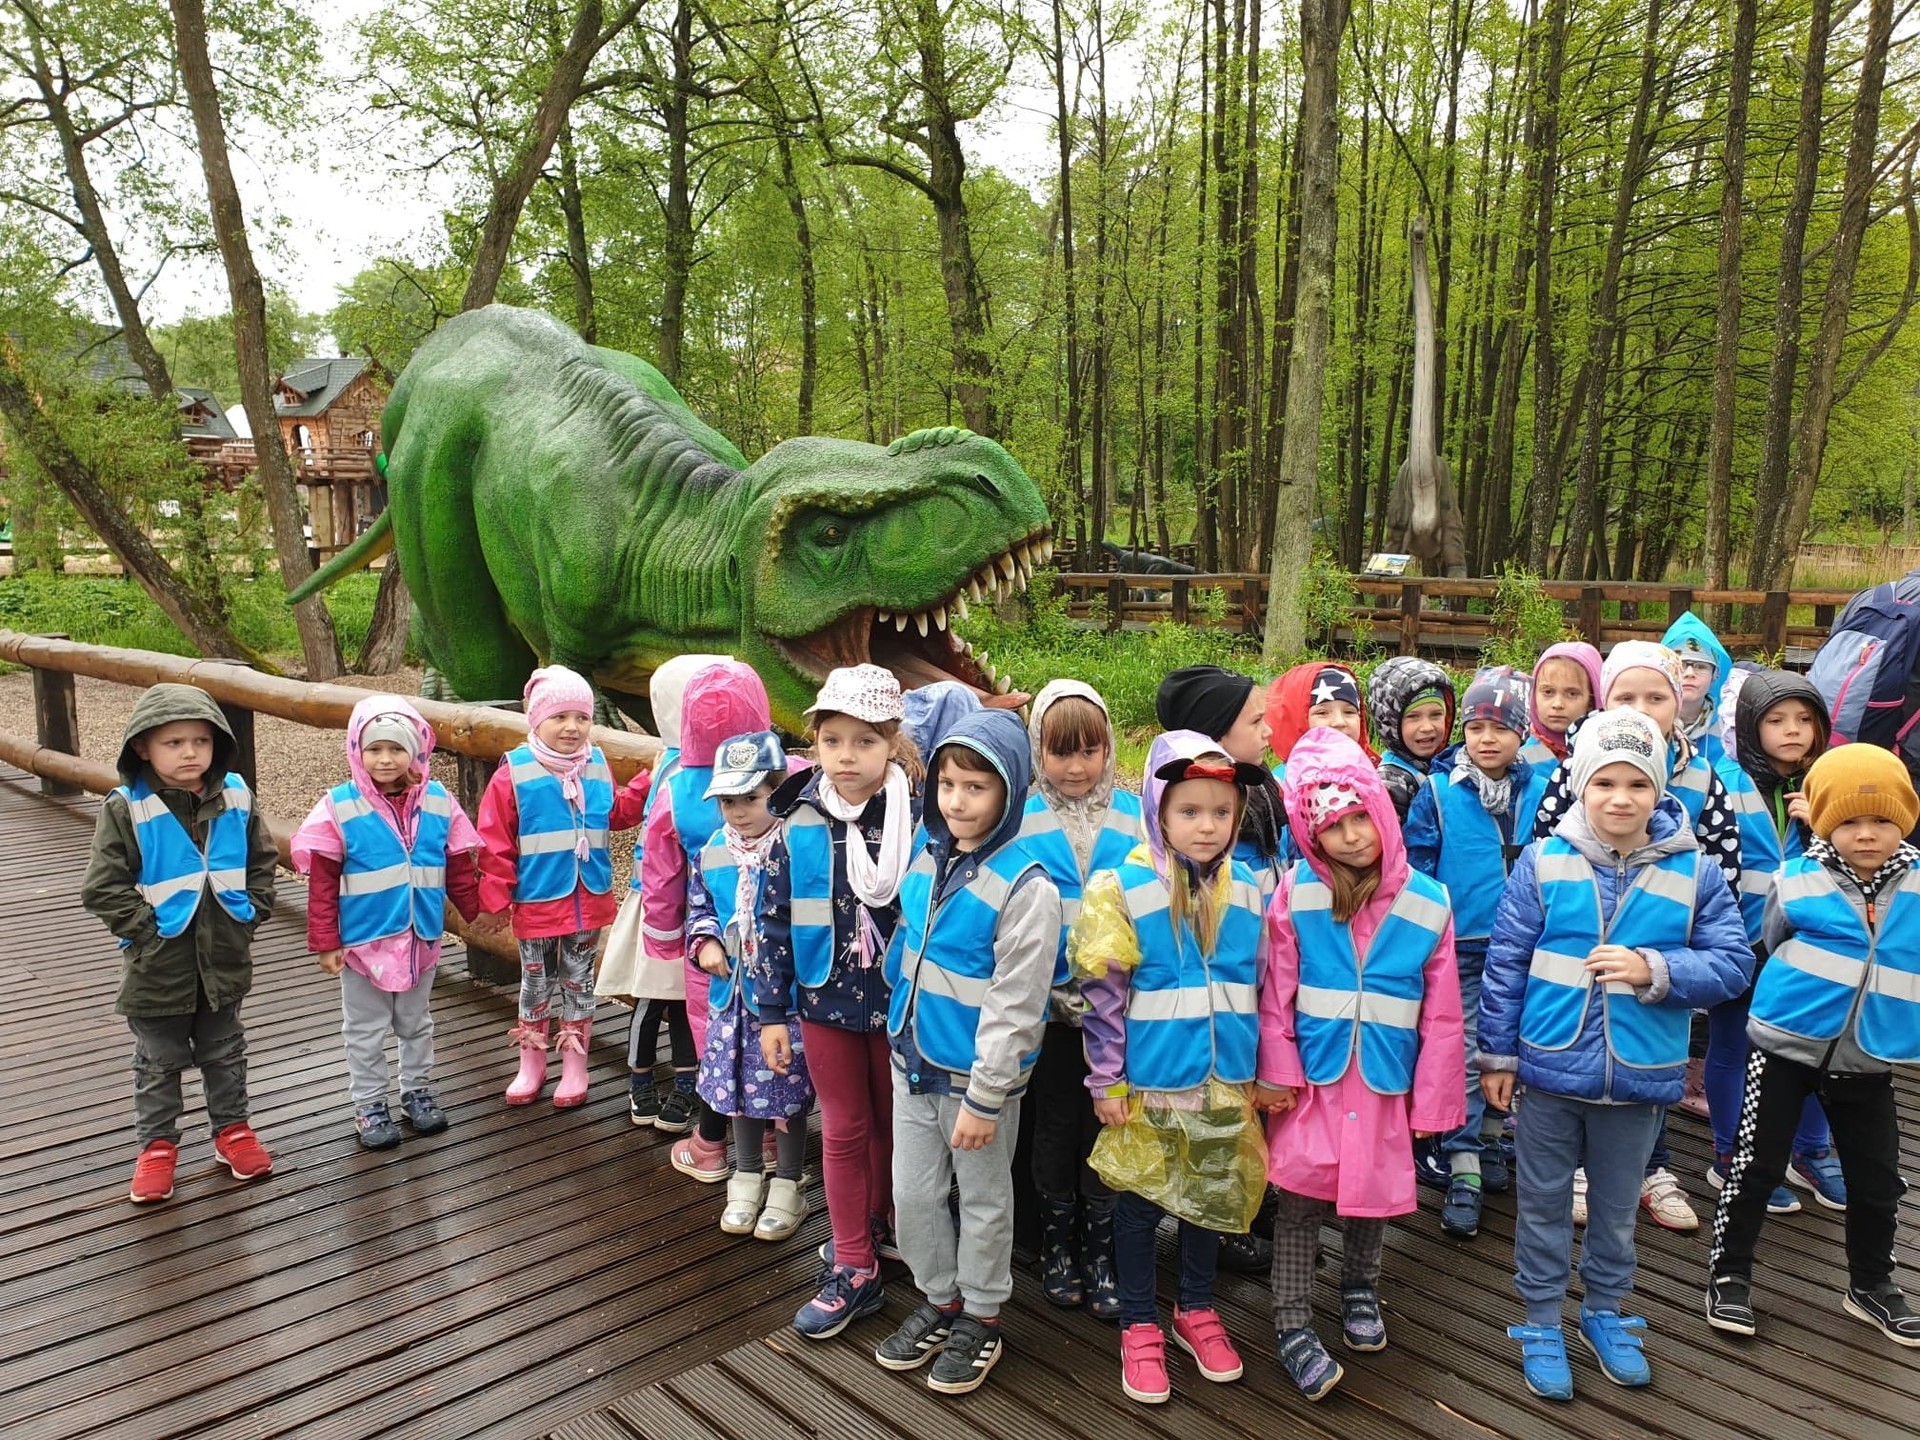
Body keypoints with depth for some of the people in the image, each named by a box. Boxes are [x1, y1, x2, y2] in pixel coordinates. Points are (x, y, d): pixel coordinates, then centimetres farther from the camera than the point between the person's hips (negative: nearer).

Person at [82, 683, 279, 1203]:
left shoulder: (236, 798, -5)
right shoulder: (125, 809, -16)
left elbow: (263, 861, 8)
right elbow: (102, 887, -13)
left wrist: (250, 912, -1)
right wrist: (147, 927, -15)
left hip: (224, 960, 3)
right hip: (158, 966, -3)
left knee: (225, 1052, 20)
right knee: (159, 1062, 14)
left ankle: (232, 1128, 36)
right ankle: (157, 1145, 30)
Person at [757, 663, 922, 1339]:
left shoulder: (919, 821, -14)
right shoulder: (799, 827, -9)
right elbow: (774, 923, -1)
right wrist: (772, 1012, 0)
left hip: (899, 1003, -1)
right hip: (825, 1003, 1)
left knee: (894, 1123, 17)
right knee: (843, 1130, 11)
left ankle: (876, 1226, 41)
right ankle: (854, 1269, 23)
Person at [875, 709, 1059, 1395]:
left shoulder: (1024, 886, -21)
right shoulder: (928, 857, 1)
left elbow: (1014, 1006, -21)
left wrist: (984, 1098, -20)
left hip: (978, 1075, -6)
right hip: (915, 1062, 7)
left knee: (984, 1201, 13)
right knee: (913, 1193, 17)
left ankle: (980, 1319, 33)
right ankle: (939, 1300, 39)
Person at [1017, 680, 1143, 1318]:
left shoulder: (1132, 816, -1)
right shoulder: (1021, 821, -4)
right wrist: (1052, 987, -10)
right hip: (1050, 1002, -1)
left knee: (1106, 1122, 10)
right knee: (1055, 1122, 13)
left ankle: (1100, 1249, 27)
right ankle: (1057, 1238, 32)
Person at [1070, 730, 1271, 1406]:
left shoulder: (1247, 891, 0)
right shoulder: (1123, 889, -14)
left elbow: (1263, 989, 9)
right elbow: (1102, 994, -12)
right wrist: (1106, 1082, -10)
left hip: (1224, 1086, 4)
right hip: (1150, 1086, -4)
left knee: (1211, 1198, 18)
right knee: (1141, 1203, 11)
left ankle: (1196, 1311, 40)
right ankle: (1140, 1328, 29)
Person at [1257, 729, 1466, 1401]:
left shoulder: (1425, 902, -6)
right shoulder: (1296, 894, -10)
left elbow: (1441, 1012, -1)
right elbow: (1276, 993, -6)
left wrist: (1432, 1099, 0)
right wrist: (1276, 1074, -7)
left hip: (1385, 1079, 2)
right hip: (1314, 1075, -2)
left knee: (1374, 1193, 16)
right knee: (1302, 1196, -1)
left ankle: (1360, 1289, 42)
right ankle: (1292, 1323, 15)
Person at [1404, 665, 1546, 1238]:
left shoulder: (1538, 791, 2)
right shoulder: (1438, 793, -6)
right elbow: (1416, 867, -3)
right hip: (1460, 947, -3)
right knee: (1463, 1056, 1)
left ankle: (1490, 1138, 34)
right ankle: (1464, 1172, 8)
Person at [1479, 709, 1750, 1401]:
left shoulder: (1694, 872, -6)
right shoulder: (1542, 862, -9)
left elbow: (1733, 963, -4)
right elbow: (1505, 963, -4)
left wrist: (1654, 970, -21)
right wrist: (1497, 1055, -2)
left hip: (1640, 1077, 1)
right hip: (1551, 1068, -1)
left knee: (1617, 1207, 20)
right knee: (1543, 1204, 13)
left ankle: (1605, 1313, 42)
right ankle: (1542, 1325, 30)